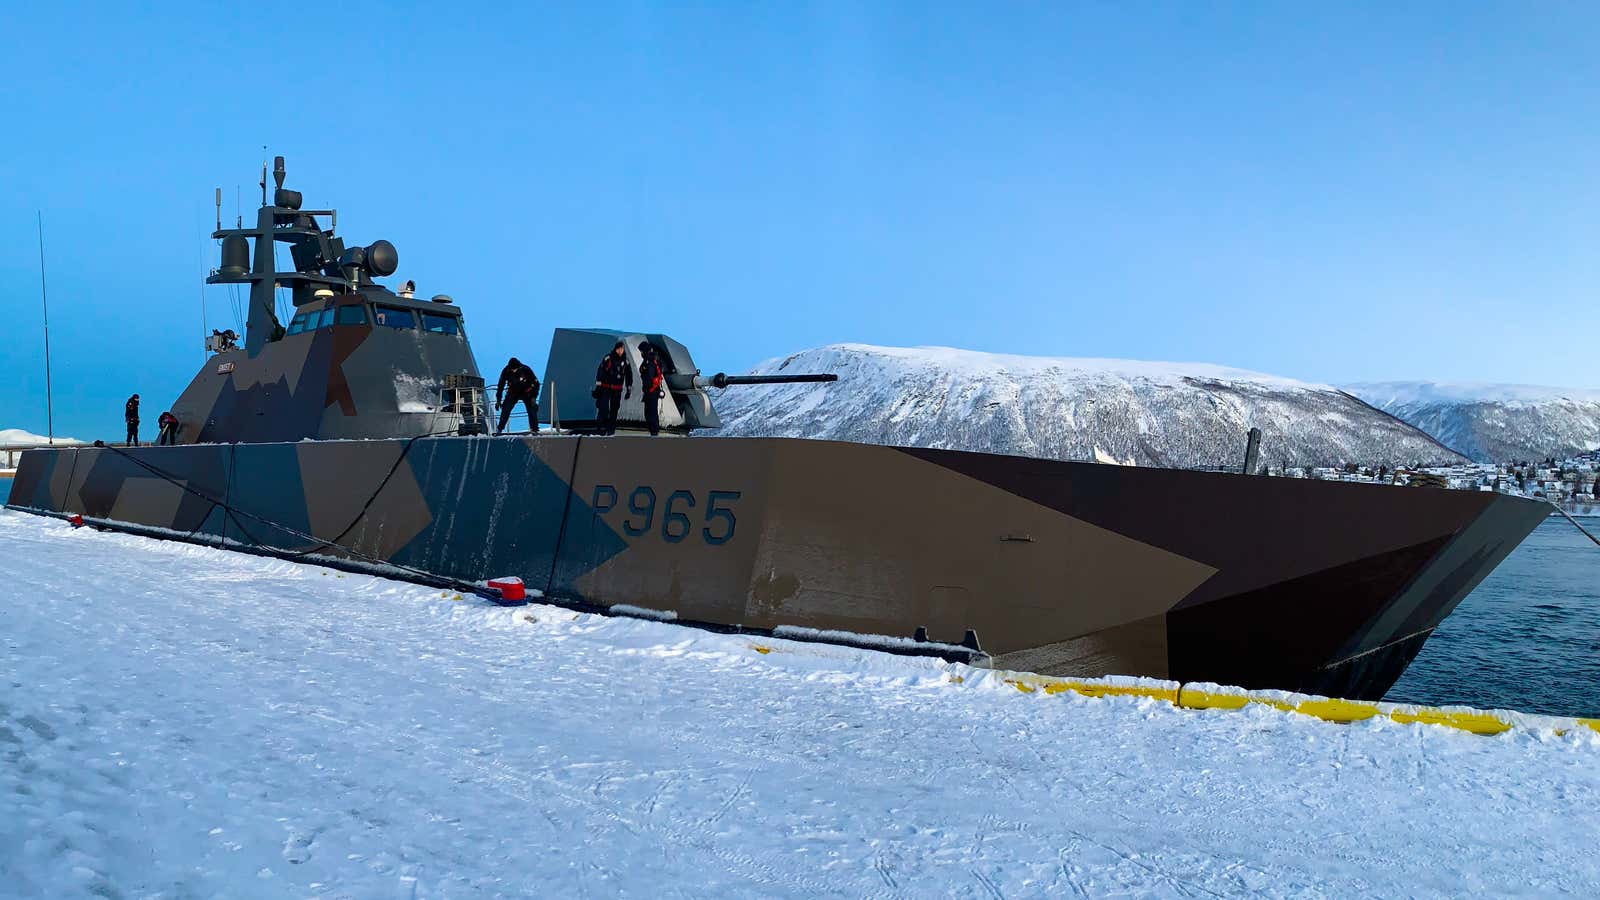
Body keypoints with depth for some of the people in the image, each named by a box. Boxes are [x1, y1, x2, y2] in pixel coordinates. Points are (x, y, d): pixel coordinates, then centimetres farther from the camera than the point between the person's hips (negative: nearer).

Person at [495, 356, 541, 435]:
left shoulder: (525, 369, -23)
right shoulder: (506, 371, -18)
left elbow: (536, 383, -14)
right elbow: (500, 385, -6)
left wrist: (534, 397, -21)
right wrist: (498, 400, -7)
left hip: (526, 392, -1)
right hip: (513, 393, 1)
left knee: (532, 410, -16)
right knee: (505, 409, -12)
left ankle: (534, 430, -9)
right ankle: (499, 429, -2)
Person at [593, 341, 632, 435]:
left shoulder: (626, 362, 5)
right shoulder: (608, 358, -6)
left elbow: (629, 376, 12)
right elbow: (600, 372, -7)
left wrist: (629, 390, 10)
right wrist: (598, 385, -12)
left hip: (617, 390, 3)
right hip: (605, 388, -3)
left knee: (614, 409, 8)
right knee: (604, 408, -13)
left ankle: (611, 428, 16)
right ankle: (602, 427, -8)